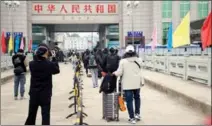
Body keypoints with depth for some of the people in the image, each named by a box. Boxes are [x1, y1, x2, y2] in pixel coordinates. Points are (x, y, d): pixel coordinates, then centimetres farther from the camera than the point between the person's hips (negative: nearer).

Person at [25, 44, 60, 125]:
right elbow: (57, 70, 3)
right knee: (45, 115, 3)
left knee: (31, 114, 16)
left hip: (34, 93, 3)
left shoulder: (32, 64, -8)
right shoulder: (50, 64, -15)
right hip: (46, 94, -3)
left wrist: (36, 55, 6)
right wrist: (54, 58, 6)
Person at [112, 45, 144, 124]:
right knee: (137, 98, 23)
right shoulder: (138, 60, 0)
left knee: (129, 100, 3)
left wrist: (114, 73, 11)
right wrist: (142, 81, 8)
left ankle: (132, 118, 3)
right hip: (136, 83, 4)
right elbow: (140, 72, 1)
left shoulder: (123, 61, -9)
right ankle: (137, 114, 27)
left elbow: (119, 73, -9)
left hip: (127, 84, -3)